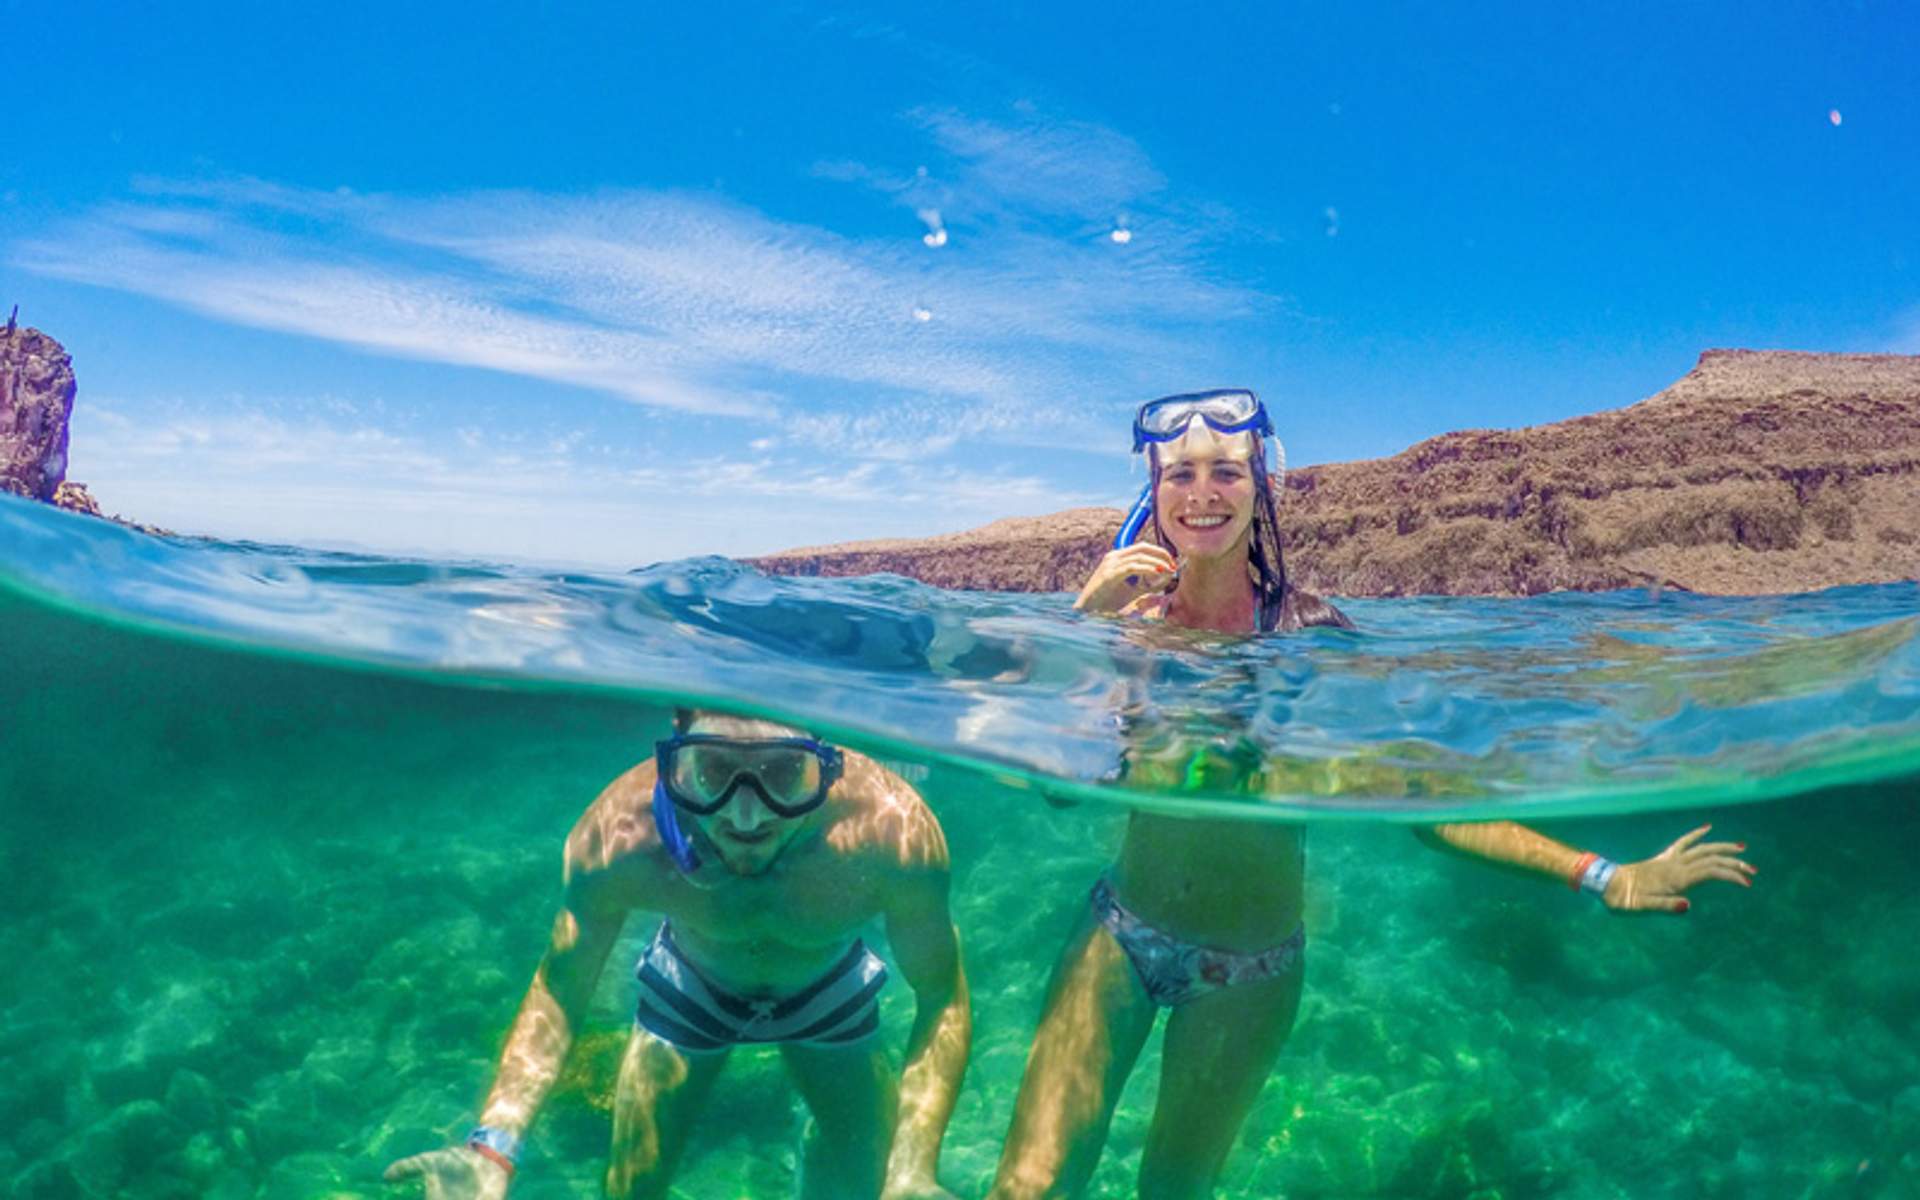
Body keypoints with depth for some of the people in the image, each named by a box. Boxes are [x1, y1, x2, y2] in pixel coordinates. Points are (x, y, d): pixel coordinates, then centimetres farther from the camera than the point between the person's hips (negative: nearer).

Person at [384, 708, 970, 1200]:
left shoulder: (892, 831, -42)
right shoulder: (616, 839, -39)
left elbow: (942, 1000, -28)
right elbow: (560, 990, -21)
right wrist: (494, 1145, -36)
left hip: (828, 990, 0)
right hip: (689, 984, 1)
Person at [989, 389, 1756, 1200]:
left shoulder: (1306, 630, -12)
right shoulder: (1127, 615, -8)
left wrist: (1598, 876, -17)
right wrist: (1082, 623, -26)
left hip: (1248, 969, -1)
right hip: (1120, 934, 1)